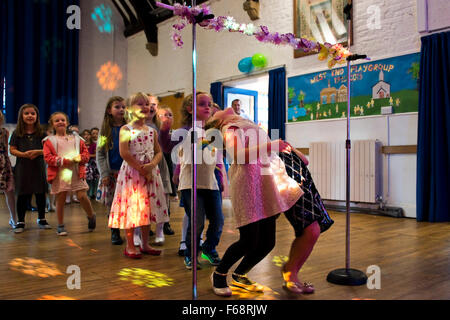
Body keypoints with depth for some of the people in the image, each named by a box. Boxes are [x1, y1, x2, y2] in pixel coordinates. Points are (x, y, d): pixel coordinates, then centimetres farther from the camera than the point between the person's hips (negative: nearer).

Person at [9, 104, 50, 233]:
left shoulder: (41, 133, 2)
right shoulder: (17, 133, 2)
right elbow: (12, 150, 0)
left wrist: (38, 152, -17)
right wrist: (24, 154, -17)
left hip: (38, 167, 1)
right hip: (22, 168, 0)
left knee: (40, 194, 7)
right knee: (22, 195, 4)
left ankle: (41, 219, 23)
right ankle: (21, 222, 16)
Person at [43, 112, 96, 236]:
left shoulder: (76, 139, 12)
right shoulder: (49, 140, 5)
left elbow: (86, 154, 10)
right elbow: (48, 157, -4)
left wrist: (79, 158, -12)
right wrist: (64, 161, -14)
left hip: (77, 173, 1)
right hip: (59, 174, -1)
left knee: (82, 196, -7)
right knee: (60, 199, 4)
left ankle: (91, 216, 19)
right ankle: (60, 226, 18)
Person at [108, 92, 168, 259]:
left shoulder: (152, 131, 10)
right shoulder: (126, 129, -5)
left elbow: (159, 152, 8)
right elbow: (124, 153, -14)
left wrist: (151, 165, -12)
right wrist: (141, 169, -16)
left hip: (150, 172, 5)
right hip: (131, 172, -5)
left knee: (148, 208, 10)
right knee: (131, 207, -1)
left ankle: (145, 244, 23)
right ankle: (130, 246, 12)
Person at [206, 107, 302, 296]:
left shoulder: (251, 128, 26)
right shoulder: (231, 130, 1)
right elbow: (237, 155, -20)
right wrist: (270, 146, -25)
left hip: (264, 187, 8)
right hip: (247, 187, -8)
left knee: (267, 243, 6)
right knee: (249, 241, -9)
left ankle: (239, 276, 28)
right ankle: (219, 275, 16)